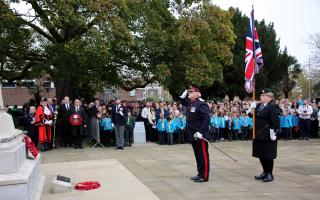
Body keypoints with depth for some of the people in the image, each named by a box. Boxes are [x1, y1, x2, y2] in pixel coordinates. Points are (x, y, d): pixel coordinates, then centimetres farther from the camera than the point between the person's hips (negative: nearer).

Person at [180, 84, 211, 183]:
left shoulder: (202, 104, -16)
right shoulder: (190, 103, 11)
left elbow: (206, 119, -23)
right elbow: (183, 102, 34)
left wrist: (201, 132, -26)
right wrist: (183, 96, 14)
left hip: (200, 136, -9)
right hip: (193, 136, 9)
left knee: (203, 156, 2)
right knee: (197, 155, 17)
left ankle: (204, 176, 10)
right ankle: (200, 174, 27)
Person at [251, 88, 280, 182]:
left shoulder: (273, 107, -14)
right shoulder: (259, 106, 10)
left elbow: (275, 122, -19)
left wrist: (273, 133, -20)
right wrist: (252, 108, 0)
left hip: (268, 136, -8)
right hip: (259, 135, 8)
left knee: (268, 155, 3)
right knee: (261, 155, 14)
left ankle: (269, 174, 17)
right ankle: (265, 172, 29)